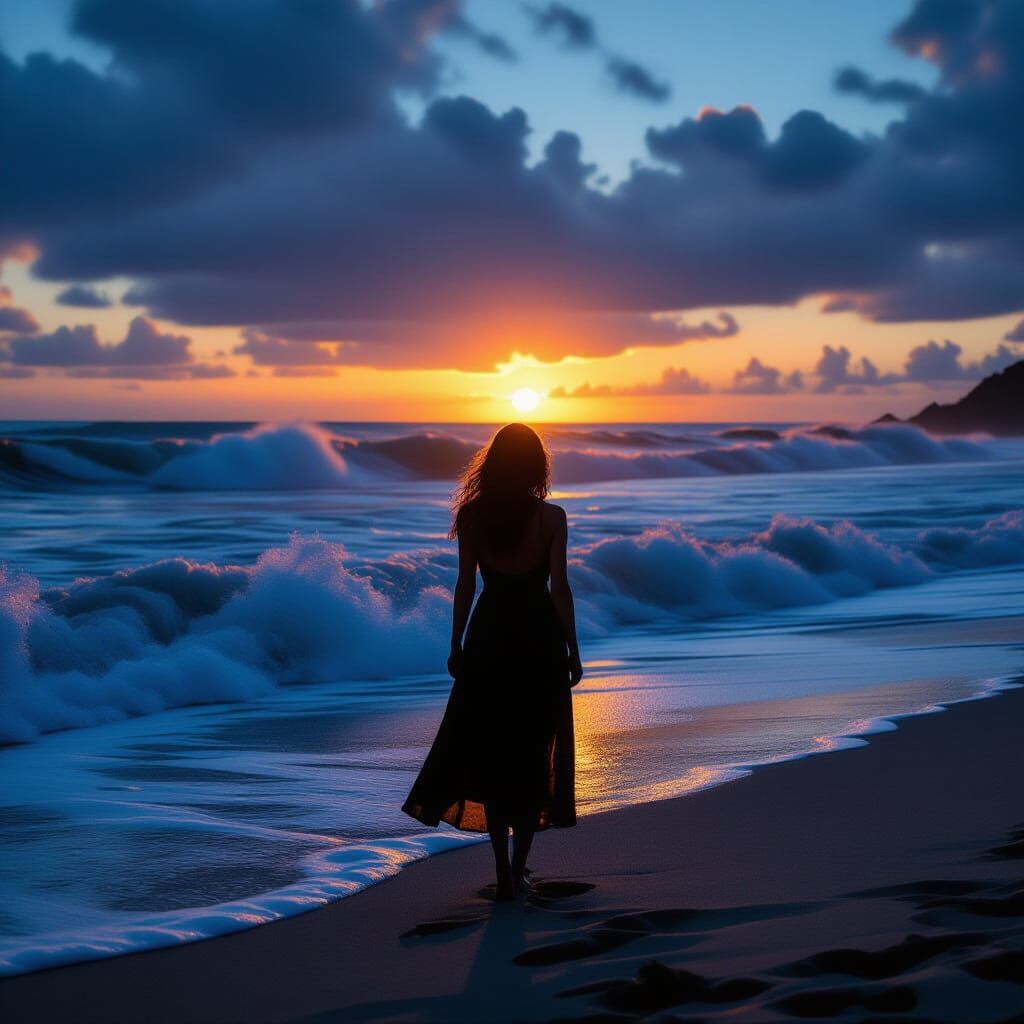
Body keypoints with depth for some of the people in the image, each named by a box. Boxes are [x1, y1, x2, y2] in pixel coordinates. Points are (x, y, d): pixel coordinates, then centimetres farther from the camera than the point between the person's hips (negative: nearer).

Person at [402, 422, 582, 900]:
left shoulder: (473, 515, -3)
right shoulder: (551, 517, -6)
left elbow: (465, 584, -1)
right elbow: (560, 587, -8)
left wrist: (456, 646, 7)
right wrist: (572, 650, 0)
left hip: (489, 635, 1)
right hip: (539, 635, -1)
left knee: (489, 750, 9)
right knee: (533, 751, 9)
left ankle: (503, 872, 3)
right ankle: (517, 872, 11)